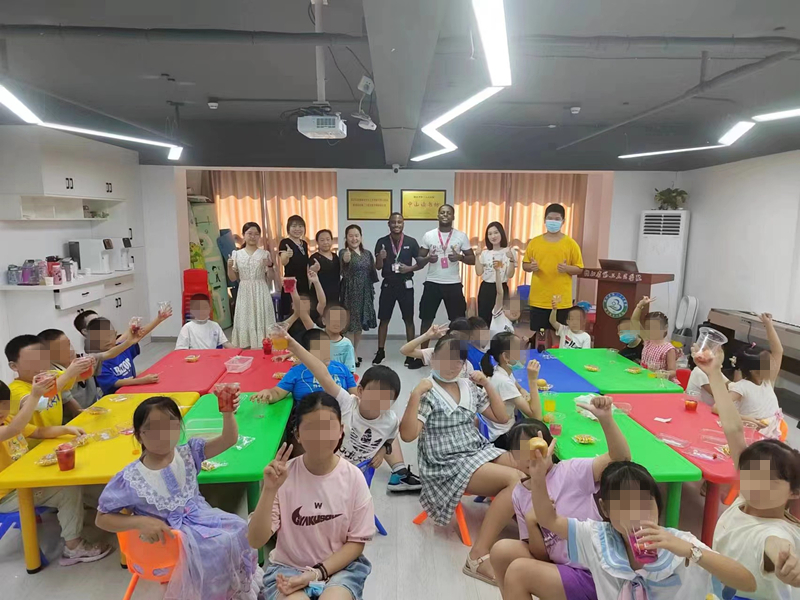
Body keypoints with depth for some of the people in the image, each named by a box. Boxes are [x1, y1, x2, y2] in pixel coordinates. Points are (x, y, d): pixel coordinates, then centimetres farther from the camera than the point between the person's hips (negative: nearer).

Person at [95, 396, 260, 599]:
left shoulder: (187, 454, -3)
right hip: (169, 539, -5)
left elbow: (229, 439, -9)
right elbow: (102, 518, -5)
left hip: (200, 518, 5)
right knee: (218, 546, -27)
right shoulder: (130, 479, -13)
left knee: (238, 529, -14)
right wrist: (140, 522, -21)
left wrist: (228, 414, -29)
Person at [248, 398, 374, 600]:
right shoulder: (284, 475, -12)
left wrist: (317, 573, -15)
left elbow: (356, 542, -4)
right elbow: (256, 541, -14)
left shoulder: (353, 477, -12)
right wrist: (269, 490, -27)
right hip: (288, 567, 0)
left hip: (340, 567, 0)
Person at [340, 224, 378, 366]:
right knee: (351, 324, -2)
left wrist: (372, 292, 13)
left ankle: (355, 353, 24)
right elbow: (344, 274, -25)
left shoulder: (367, 253, 8)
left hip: (365, 292, 5)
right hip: (350, 292, -5)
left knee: (360, 324, 12)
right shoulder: (343, 252, -8)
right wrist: (345, 261, -45)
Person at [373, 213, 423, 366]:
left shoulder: (411, 242, -3)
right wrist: (380, 258, -22)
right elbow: (378, 267, 0)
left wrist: (410, 268, -15)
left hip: (405, 285, -1)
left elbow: (421, 263, 4)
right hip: (388, 285, 1)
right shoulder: (382, 242, -1)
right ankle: (380, 352, 18)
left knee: (409, 320, 5)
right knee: (384, 319, 6)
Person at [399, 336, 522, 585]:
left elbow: (501, 418, 13)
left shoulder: (470, 388, 7)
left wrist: (488, 385, 3)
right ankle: (478, 556, -22)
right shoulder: (428, 394, -10)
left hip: (480, 451, 7)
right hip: (449, 465, -7)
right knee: (515, 480, -25)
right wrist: (415, 394, -25)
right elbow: (407, 435, -20)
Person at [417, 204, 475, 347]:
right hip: (432, 283, 1)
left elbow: (472, 259, 3)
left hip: (454, 284, 0)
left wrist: (460, 257, -18)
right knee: (426, 319, 6)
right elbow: (419, 259, 6)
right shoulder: (428, 235, 2)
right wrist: (427, 258, -16)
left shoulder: (461, 236, 1)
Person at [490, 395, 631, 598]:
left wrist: (606, 419, -42)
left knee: (519, 569, -17)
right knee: (502, 550, -9)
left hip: (593, 574, -6)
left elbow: (621, 458, -27)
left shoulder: (571, 471, -12)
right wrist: (531, 522, -15)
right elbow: (541, 556, 3)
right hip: (560, 567, 6)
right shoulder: (519, 495, 3)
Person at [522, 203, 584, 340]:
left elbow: (579, 269, 3)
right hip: (538, 300, 1)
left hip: (561, 301, -1)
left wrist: (567, 268, -17)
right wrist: (531, 267, -12)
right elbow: (525, 265, 11)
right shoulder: (534, 242, 5)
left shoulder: (571, 243, 0)